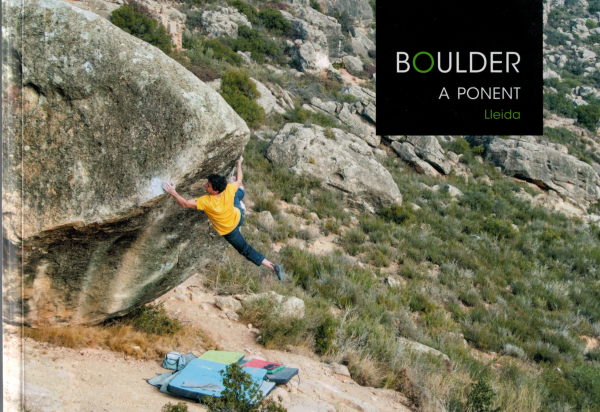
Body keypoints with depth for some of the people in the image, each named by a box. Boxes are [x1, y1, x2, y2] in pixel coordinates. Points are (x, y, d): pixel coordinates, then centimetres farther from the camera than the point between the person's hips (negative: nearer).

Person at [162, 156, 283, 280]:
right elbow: (239, 180, -7)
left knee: (246, 250, 14)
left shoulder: (207, 202, -42)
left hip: (229, 231, -4)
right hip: (238, 216, 5)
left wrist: (172, 192, -29)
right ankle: (241, 190, 72)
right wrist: (239, 164, 6)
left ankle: (272, 266, 13)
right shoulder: (228, 190, -28)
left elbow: (185, 204, -36)